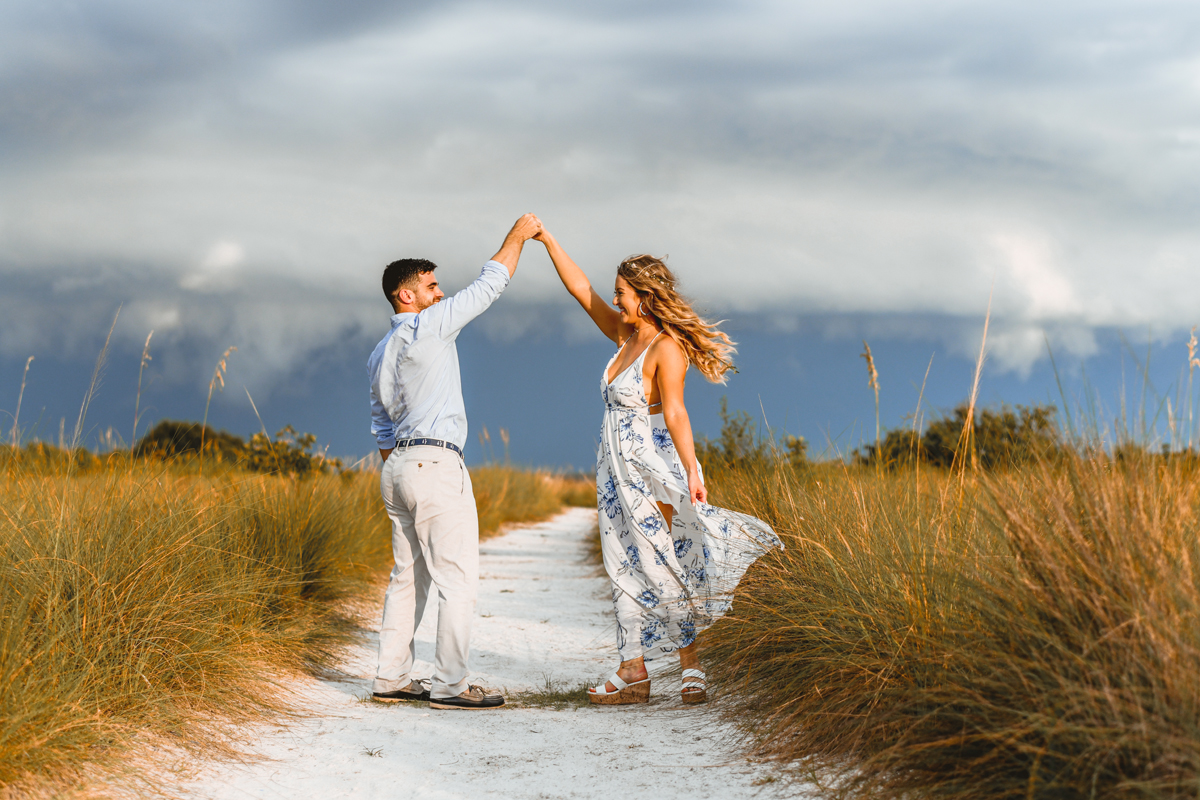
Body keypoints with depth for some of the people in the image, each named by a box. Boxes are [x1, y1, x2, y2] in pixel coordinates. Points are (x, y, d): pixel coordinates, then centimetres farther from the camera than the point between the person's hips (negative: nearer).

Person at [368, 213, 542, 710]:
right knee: (457, 578, -6)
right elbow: (488, 287, -4)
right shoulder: (429, 326, -8)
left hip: (398, 465, 9)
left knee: (408, 575, 13)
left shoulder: (380, 355, 17)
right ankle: (449, 684, -7)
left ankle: (391, 678, 13)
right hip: (436, 465, -9)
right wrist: (517, 237, 7)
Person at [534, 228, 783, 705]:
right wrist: (547, 242, 13)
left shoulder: (666, 347, -14)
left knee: (663, 568, -5)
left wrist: (691, 472, -31)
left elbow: (674, 413, -24)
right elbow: (581, 290, 15)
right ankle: (633, 673, 9)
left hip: (652, 471, -8)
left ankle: (692, 666, 4)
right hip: (617, 468, 8)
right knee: (628, 571, 7)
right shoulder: (625, 335, 9)